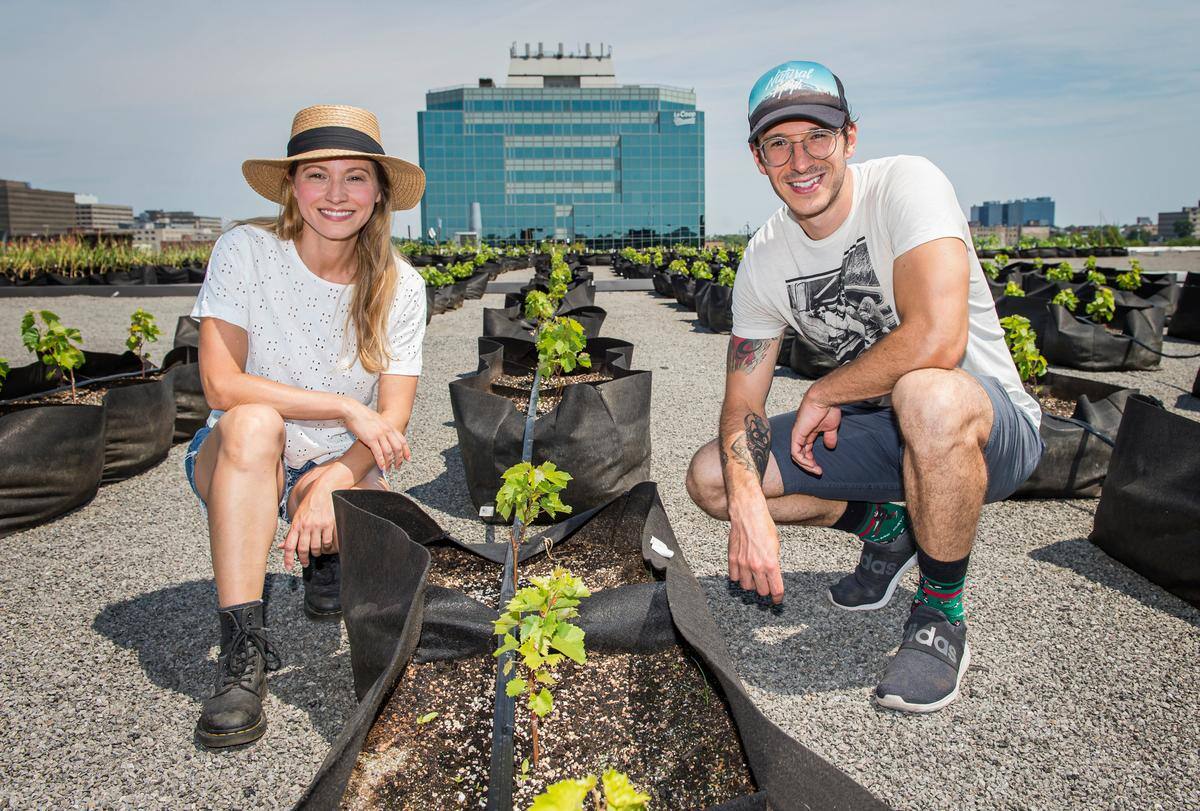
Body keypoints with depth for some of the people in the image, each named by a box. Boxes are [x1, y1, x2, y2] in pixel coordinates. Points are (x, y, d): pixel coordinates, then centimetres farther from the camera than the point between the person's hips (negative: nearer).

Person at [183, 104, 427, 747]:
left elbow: (393, 419, -12)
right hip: (237, 468, -2)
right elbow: (221, 385, -20)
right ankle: (243, 649, -30)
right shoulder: (246, 251, -13)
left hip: (343, 468, 2)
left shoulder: (399, 288, -8)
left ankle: (324, 554, 11)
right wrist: (345, 407, -26)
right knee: (253, 422, -35)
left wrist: (332, 480, -31)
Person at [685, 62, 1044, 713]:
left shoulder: (905, 184, -21)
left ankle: (940, 617, -15)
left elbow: (936, 341, -36)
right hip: (879, 431, 6)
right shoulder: (763, 260, -3)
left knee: (927, 397, -42)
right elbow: (741, 402, -4)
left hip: (990, 423, -5)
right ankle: (883, 527, 16)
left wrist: (822, 396, -19)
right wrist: (749, 507, -23)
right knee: (711, 478, -5)